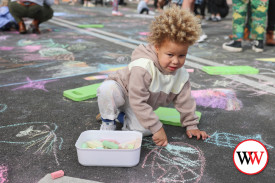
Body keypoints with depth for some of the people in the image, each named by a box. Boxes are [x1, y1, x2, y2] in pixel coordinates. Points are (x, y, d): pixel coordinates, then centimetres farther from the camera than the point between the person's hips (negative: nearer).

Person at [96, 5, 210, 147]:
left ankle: (123, 115, 8)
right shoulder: (143, 67, -37)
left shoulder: (181, 76, -16)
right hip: (122, 92, -5)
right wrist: (157, 128, -34)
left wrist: (191, 126, 3)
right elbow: (138, 102, -36)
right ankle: (108, 122, -12)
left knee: (144, 130, -23)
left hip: (143, 106, 5)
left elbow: (185, 102, -1)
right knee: (107, 88, -40)